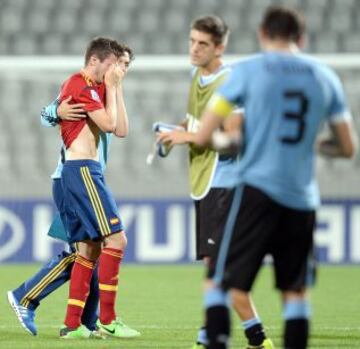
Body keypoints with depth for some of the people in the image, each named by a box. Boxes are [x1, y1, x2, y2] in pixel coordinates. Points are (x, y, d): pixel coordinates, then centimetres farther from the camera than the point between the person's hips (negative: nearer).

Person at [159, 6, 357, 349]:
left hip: (258, 189, -3)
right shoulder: (325, 77, 11)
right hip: (302, 198, 4)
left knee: (219, 286, -2)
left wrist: (179, 136, 21)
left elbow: (202, 136, -1)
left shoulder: (247, 70, 1)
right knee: (295, 293, 13)